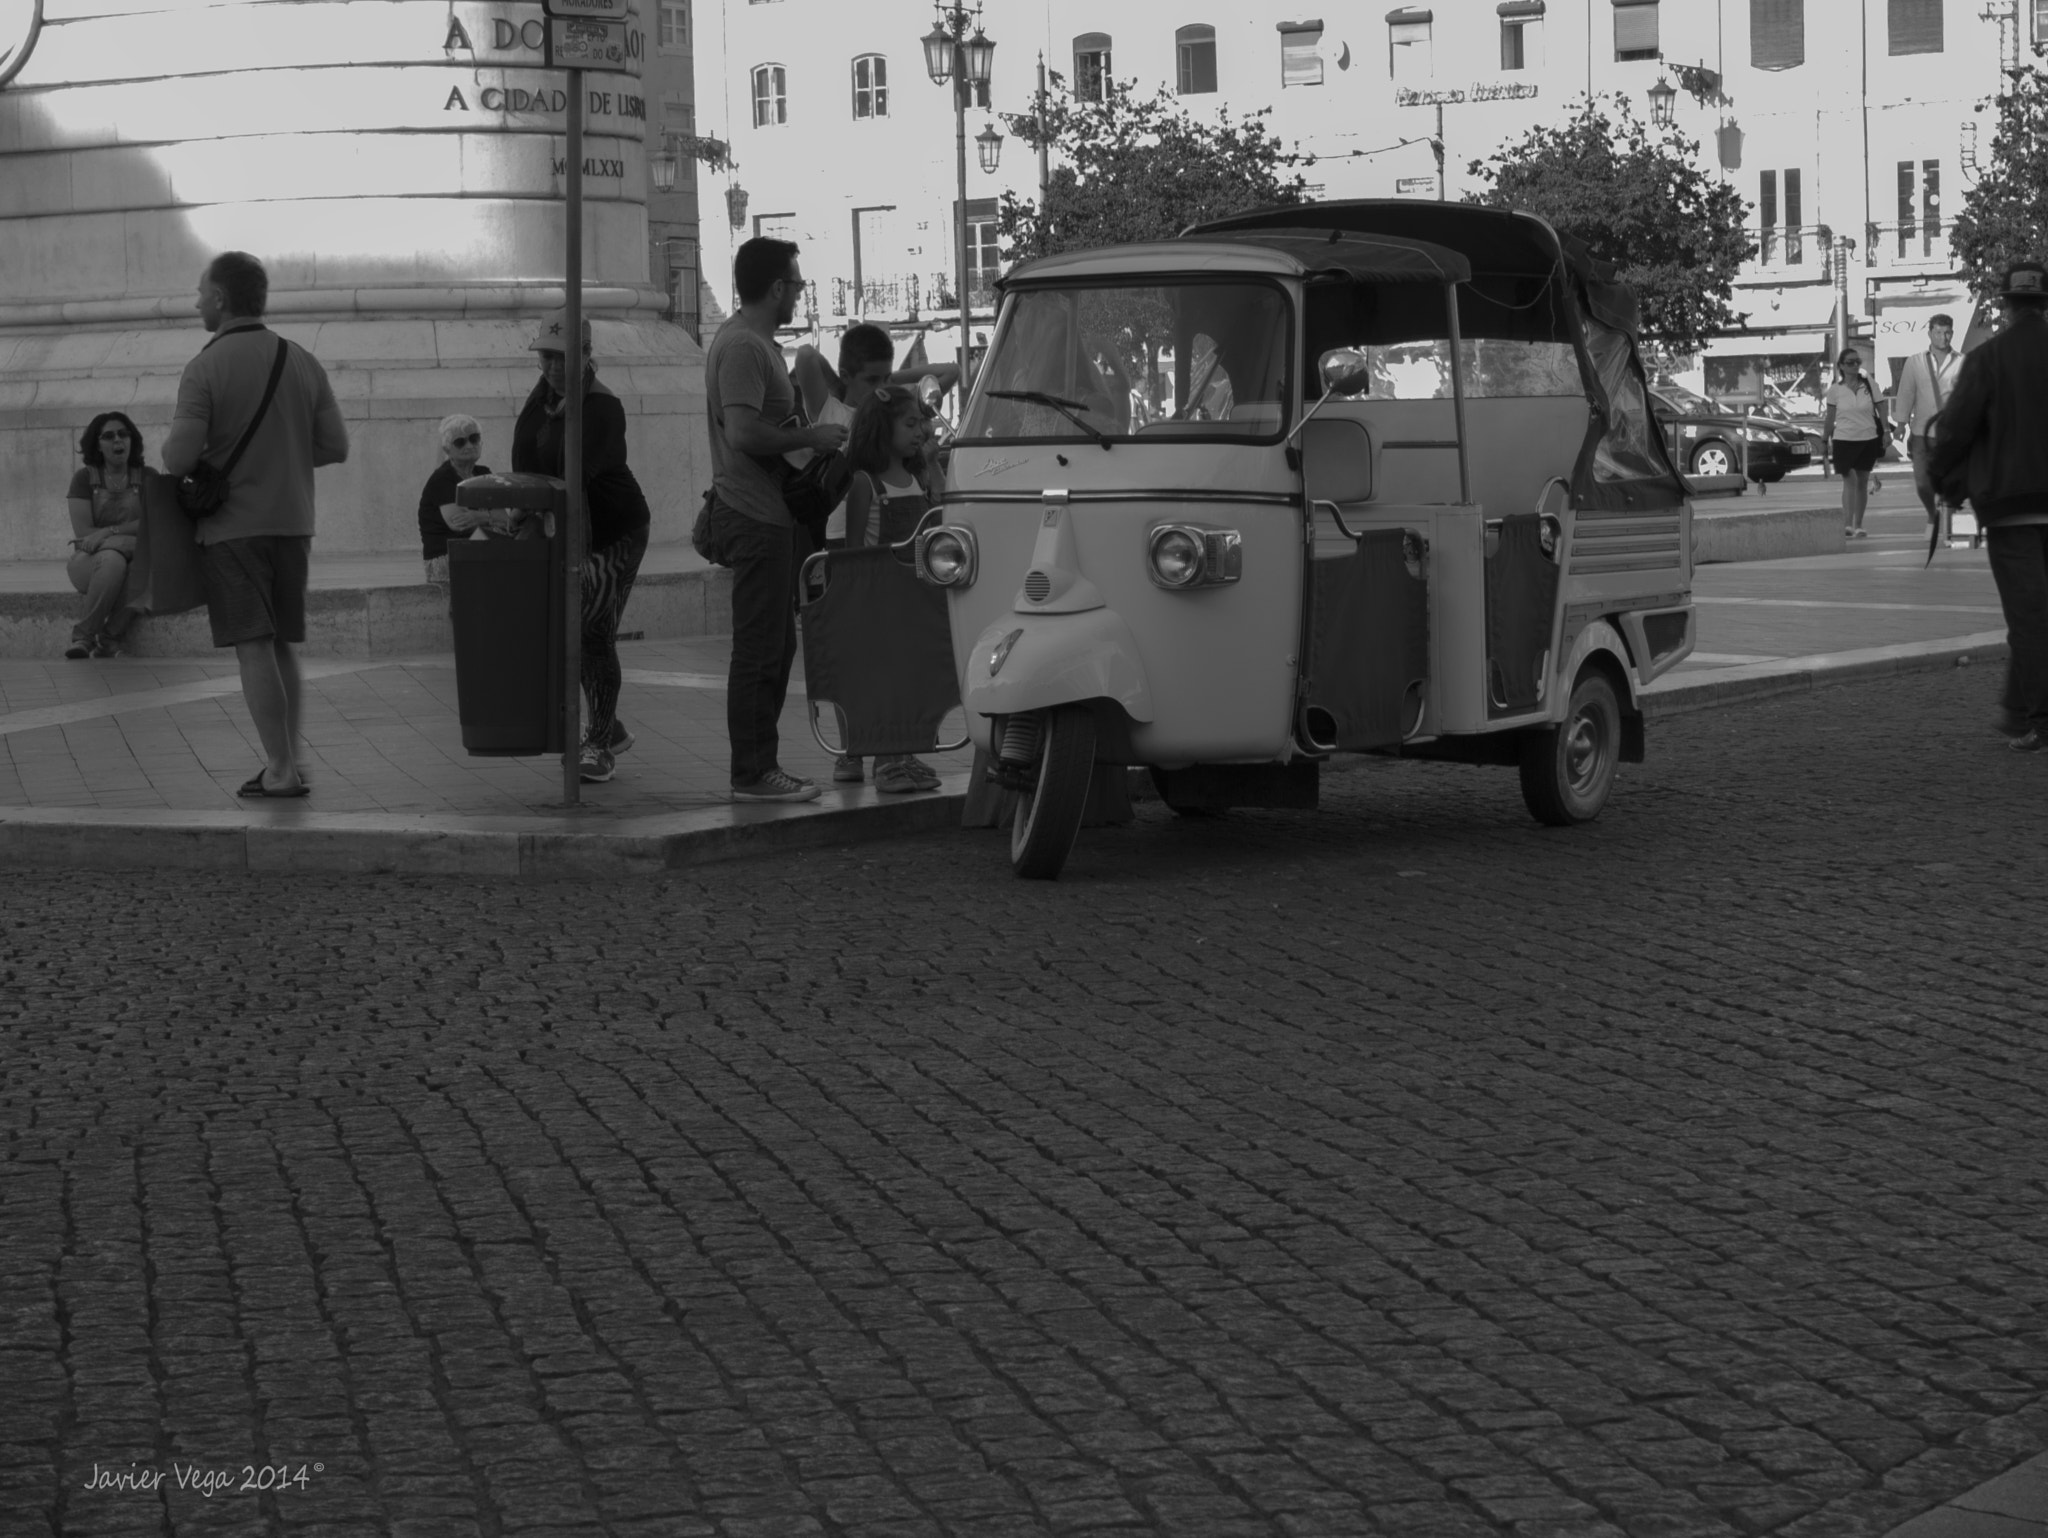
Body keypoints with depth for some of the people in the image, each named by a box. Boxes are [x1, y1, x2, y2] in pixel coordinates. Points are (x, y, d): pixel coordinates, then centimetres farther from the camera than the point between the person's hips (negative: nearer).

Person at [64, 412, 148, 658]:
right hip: (91, 561, -2)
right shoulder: (84, 479, 4)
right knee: (113, 559, -38)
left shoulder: (147, 478, 7)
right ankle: (84, 637, -31)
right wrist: (129, 530, -11)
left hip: (136, 557, 2)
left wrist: (110, 532, -18)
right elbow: (83, 532, -5)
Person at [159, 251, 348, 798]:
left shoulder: (205, 367, -12)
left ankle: (280, 769, -4)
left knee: (254, 649, -3)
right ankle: (291, 758, 15)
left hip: (233, 525, -5)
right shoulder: (302, 362, 4)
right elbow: (335, 446, 5)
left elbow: (179, 457, -16)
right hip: (292, 522, 5)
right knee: (282, 645, 16)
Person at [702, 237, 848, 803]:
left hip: (769, 516, 11)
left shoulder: (756, 343, 18)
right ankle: (752, 773, -3)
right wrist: (811, 436, -16)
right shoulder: (742, 347, -16)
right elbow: (745, 433, -25)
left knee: (776, 646, 14)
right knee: (758, 650, -7)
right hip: (755, 517, -11)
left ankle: (761, 765, 20)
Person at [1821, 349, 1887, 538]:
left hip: (1868, 438, 2)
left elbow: (1882, 411, 4)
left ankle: (1858, 526, 17)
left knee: (1862, 482, 8)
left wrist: (1885, 433, -7)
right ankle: (1847, 524, -19)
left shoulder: (1869, 386, 3)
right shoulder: (1835, 390, 1)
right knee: (1850, 479, -14)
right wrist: (1824, 440, 7)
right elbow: (1830, 418, 7)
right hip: (1844, 439, -2)